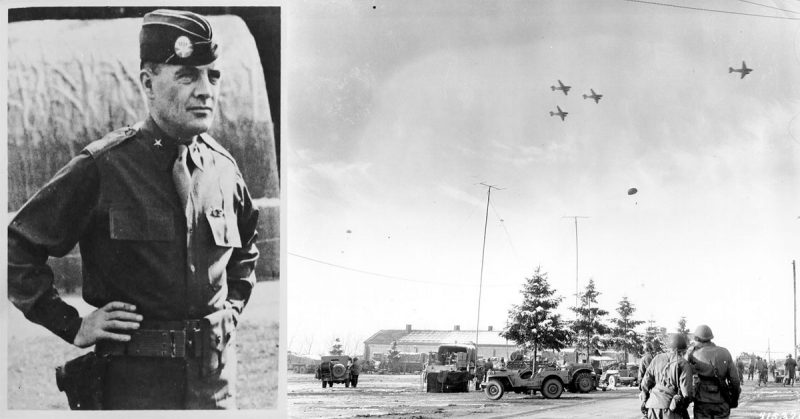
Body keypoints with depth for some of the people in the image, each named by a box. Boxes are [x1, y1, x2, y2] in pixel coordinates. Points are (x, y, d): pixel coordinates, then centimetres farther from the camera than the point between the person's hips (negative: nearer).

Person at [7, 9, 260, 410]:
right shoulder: (102, 168, -11)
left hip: (217, 376, 5)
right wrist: (74, 327, -5)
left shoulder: (223, 168, 5)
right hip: (134, 380, -4)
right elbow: (17, 248, -5)